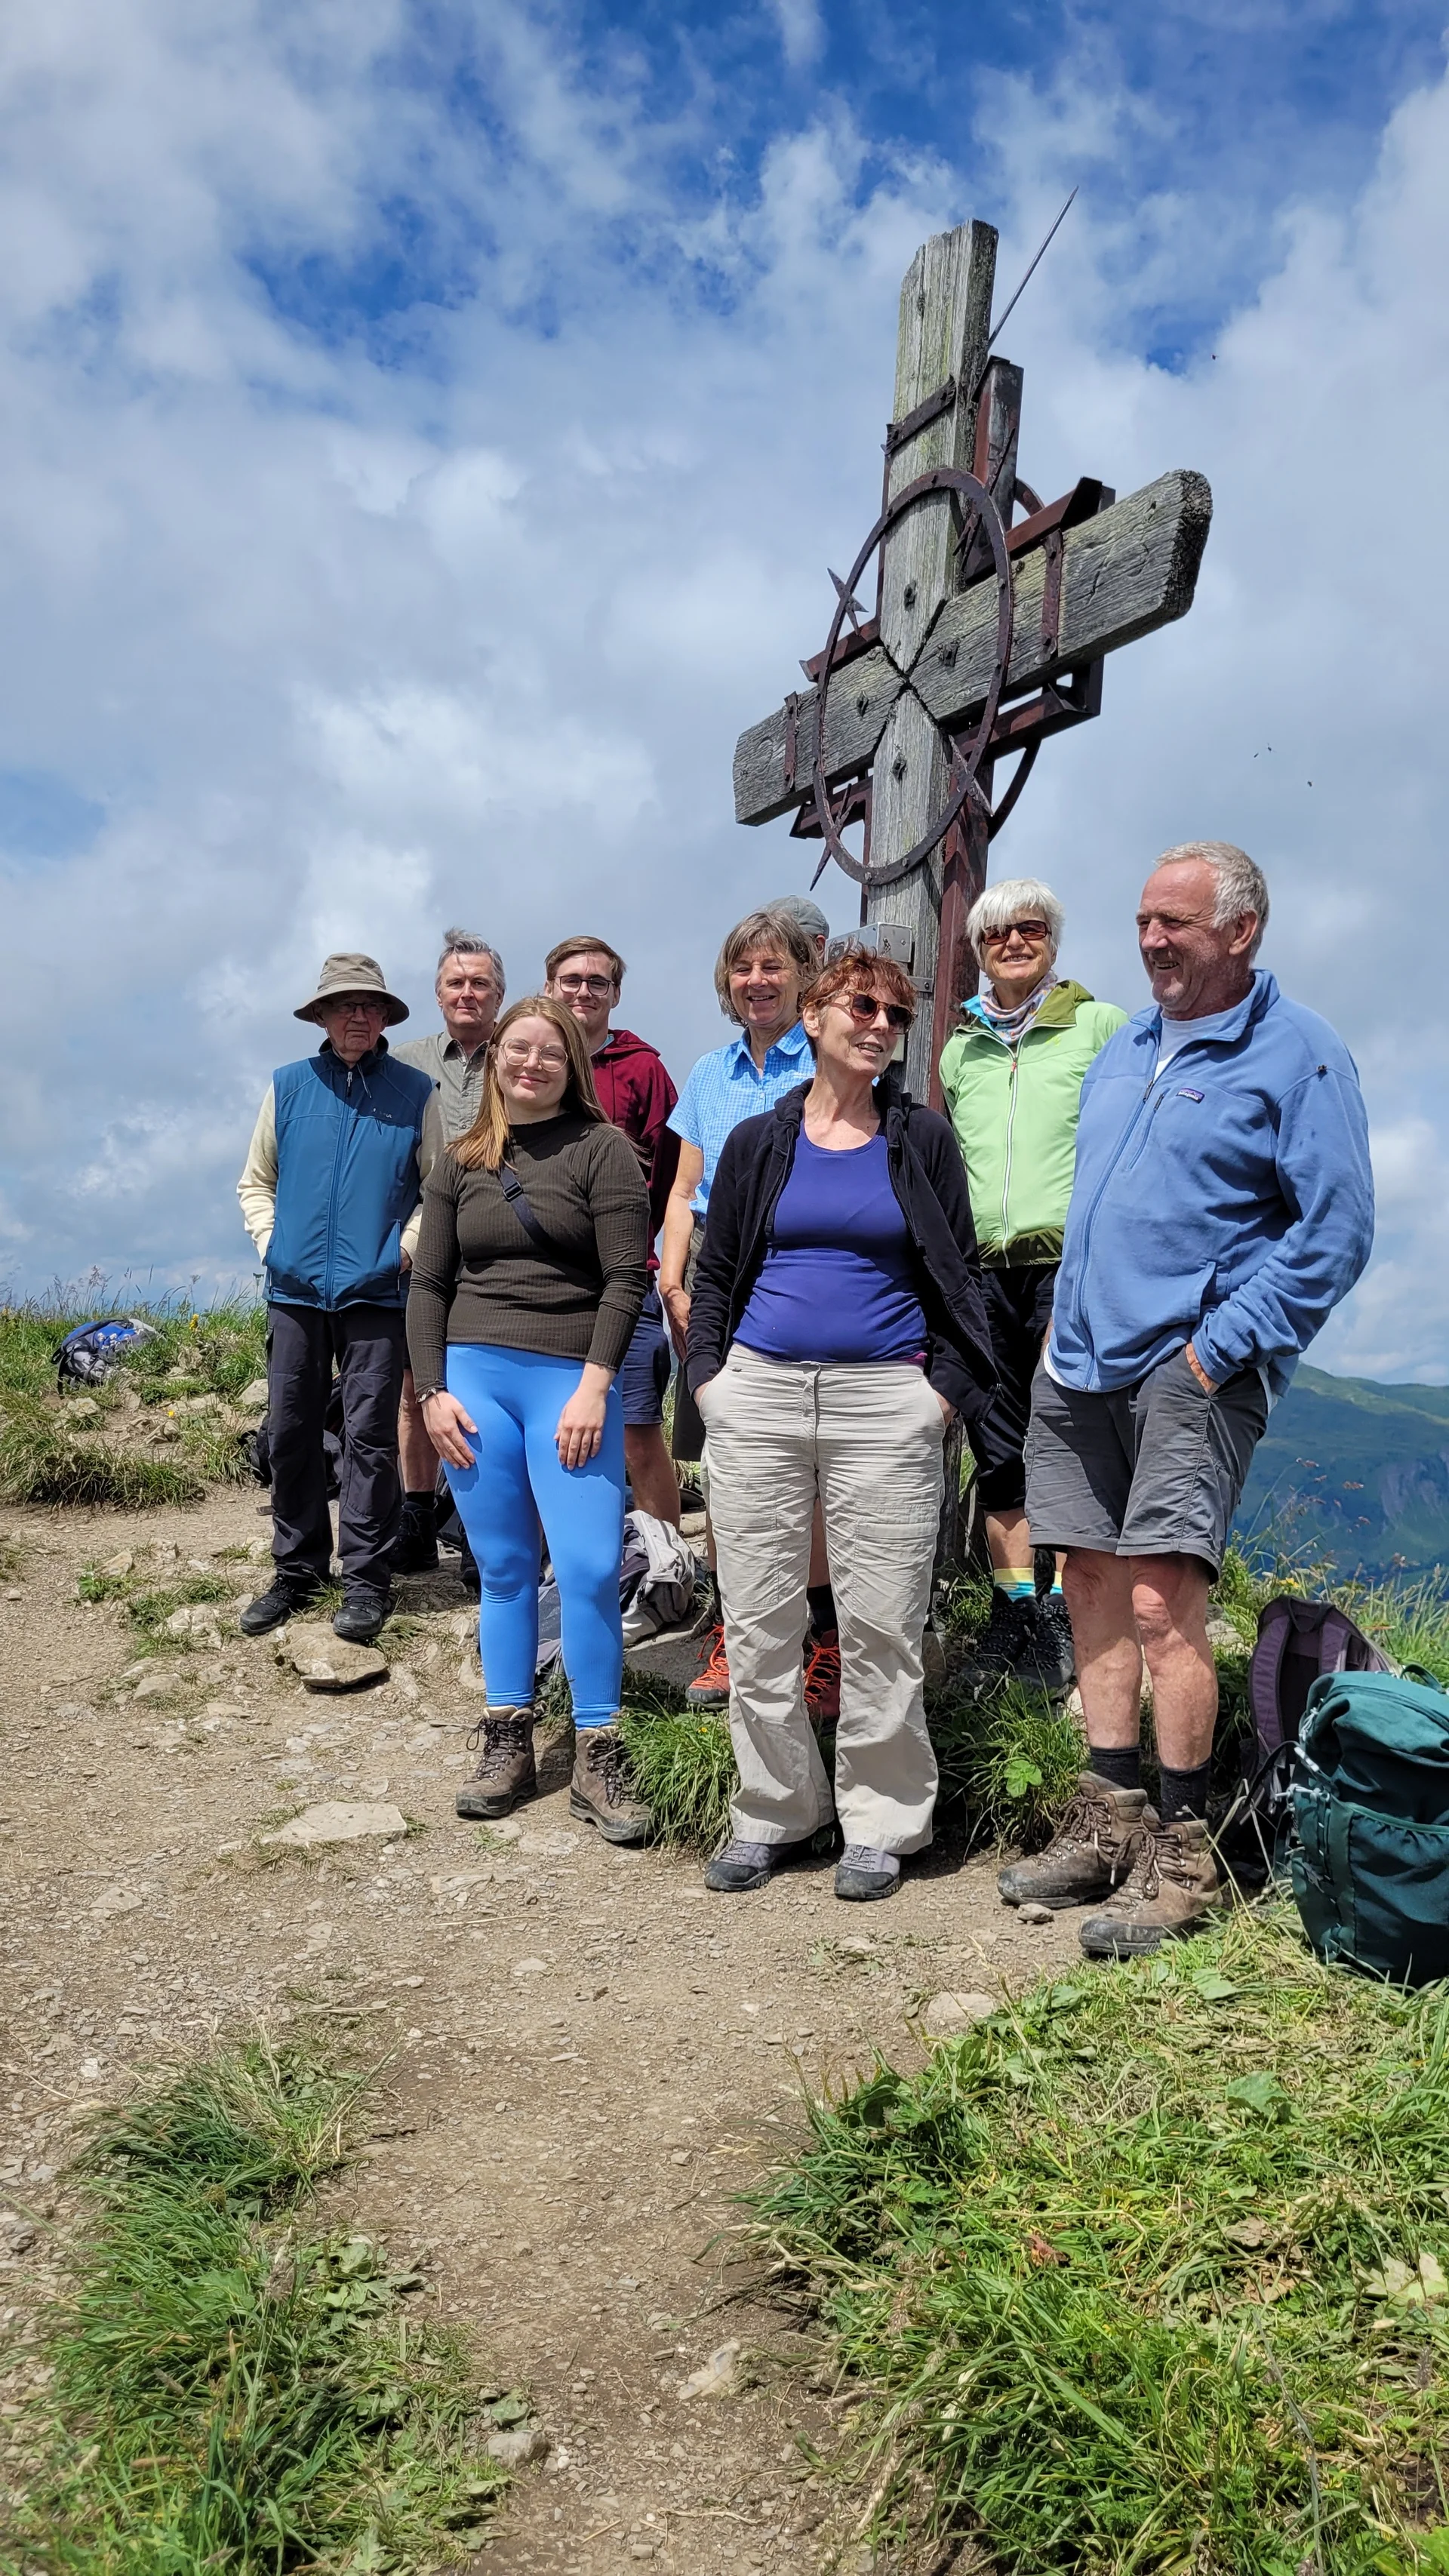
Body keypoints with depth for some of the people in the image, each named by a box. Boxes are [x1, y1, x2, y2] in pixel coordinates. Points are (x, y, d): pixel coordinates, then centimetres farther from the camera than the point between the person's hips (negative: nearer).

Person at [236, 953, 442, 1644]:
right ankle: (297, 1571, 20)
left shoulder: (413, 1091, 3)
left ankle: (366, 1579, 8)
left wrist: (406, 1245, -5)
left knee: (369, 1437, -2)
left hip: (376, 1294, -2)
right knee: (291, 1433, 7)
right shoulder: (289, 1085, 8)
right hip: (296, 1291, 3)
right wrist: (271, 1242, 3)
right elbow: (256, 1181, 16)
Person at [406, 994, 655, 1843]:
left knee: (590, 1567, -9)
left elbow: (627, 1278, -5)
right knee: (504, 1568, 8)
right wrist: (432, 1389, 2)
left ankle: (600, 1762, 2)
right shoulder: (461, 1164, 14)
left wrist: (594, 1387, -13)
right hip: (474, 1375, 3)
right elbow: (428, 1285, 13)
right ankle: (508, 1746, 18)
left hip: (572, 1380, -3)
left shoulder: (602, 1149, 1)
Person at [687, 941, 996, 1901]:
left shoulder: (922, 1139, 8)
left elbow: (963, 1272, 9)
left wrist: (947, 1386, -1)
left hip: (885, 1400, -1)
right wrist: (708, 1373, 2)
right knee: (759, 1620, 5)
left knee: (883, 1624, 0)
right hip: (758, 1394, 2)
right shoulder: (757, 1141, 11)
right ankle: (772, 1812, 20)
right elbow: (714, 1272, 15)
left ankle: (881, 1823, 16)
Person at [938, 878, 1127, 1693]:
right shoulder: (958, 1047, 17)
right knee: (999, 1454, 9)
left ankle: (1061, 1616, 7)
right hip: (981, 1271, 5)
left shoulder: (1102, 1026, 3)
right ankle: (1012, 1616, 19)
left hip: (1072, 1265, -4)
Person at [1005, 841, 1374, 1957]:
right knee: (1093, 1586, 9)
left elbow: (1337, 1231, -10)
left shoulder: (1299, 1052, -4)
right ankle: (1108, 1821, 20)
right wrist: (1065, 1321, 14)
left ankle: (1182, 1851, 2)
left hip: (1189, 1368, -7)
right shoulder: (1123, 1048, 18)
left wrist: (1223, 1343, -16)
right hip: (1080, 1363, 7)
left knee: (1161, 1601, -11)